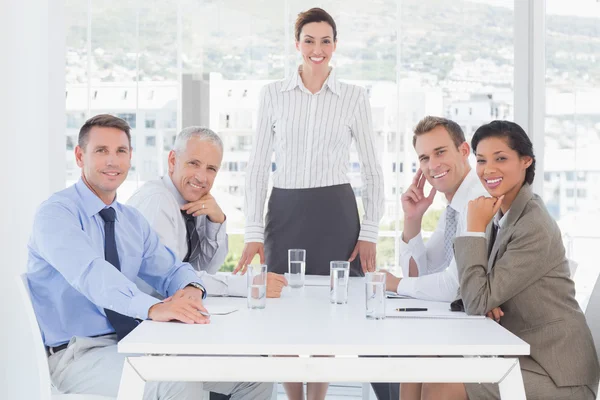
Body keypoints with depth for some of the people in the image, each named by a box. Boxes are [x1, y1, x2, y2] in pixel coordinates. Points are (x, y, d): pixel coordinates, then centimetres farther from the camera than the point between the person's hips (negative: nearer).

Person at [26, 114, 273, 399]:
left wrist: (191, 289, -10)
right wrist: (153, 308, -43)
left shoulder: (132, 221, 14)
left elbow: (171, 270, 16)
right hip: (77, 354, -7)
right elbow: (91, 273, -27)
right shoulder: (55, 213, -10)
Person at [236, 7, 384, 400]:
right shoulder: (273, 94, 4)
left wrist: (370, 233, -3)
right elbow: (258, 165, 5)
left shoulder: (355, 97, 2)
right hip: (285, 213, 1)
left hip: (337, 213, -1)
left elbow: (373, 169, 5)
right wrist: (253, 232, -2)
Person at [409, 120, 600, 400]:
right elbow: (478, 297, 9)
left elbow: (478, 301, -20)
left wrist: (475, 228, -17)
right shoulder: (501, 215, 6)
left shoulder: (535, 227, -20)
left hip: (554, 372, -8)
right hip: (519, 353, 8)